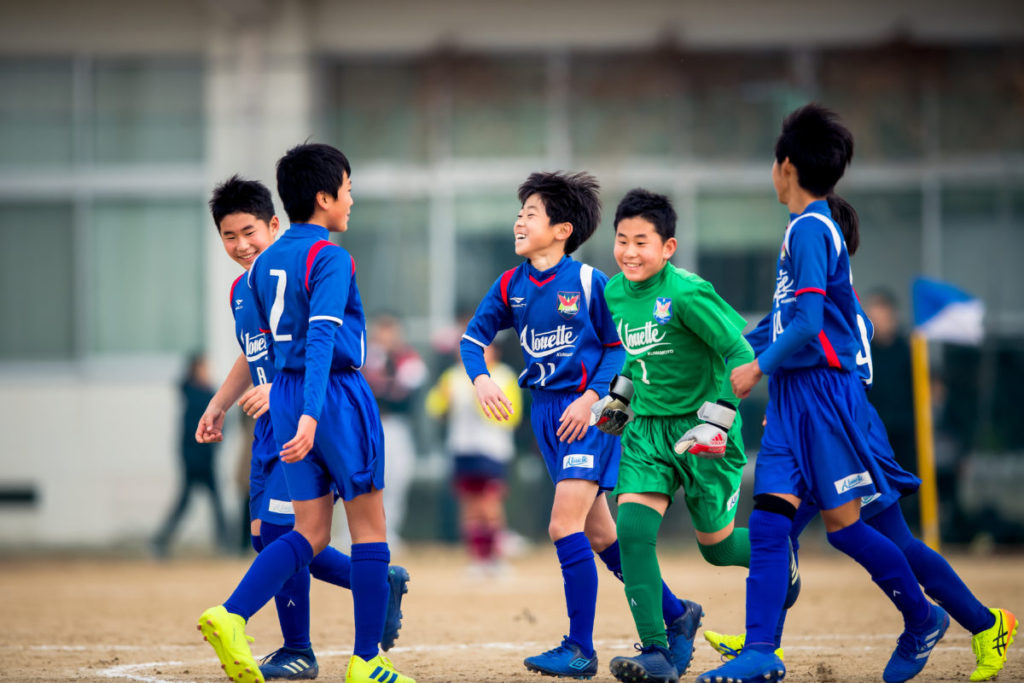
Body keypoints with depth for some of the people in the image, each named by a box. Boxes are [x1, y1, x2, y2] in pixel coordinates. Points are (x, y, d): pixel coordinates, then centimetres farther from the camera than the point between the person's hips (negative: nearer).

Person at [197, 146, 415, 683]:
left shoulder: (265, 263, 11)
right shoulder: (330, 259, -12)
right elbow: (321, 338, -23)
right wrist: (311, 415, -31)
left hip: (285, 396, 7)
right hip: (337, 395, -7)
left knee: (310, 533, 8)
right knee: (369, 528, 4)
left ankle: (231, 615, -13)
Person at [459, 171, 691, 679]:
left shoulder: (588, 282, -10)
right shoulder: (511, 286, 5)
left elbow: (620, 346, -4)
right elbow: (473, 337, 14)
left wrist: (592, 397, -14)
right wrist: (480, 379, -5)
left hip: (587, 411, -6)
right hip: (545, 410, 7)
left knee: (565, 527, -16)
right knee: (598, 534, 11)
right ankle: (675, 615, 25)